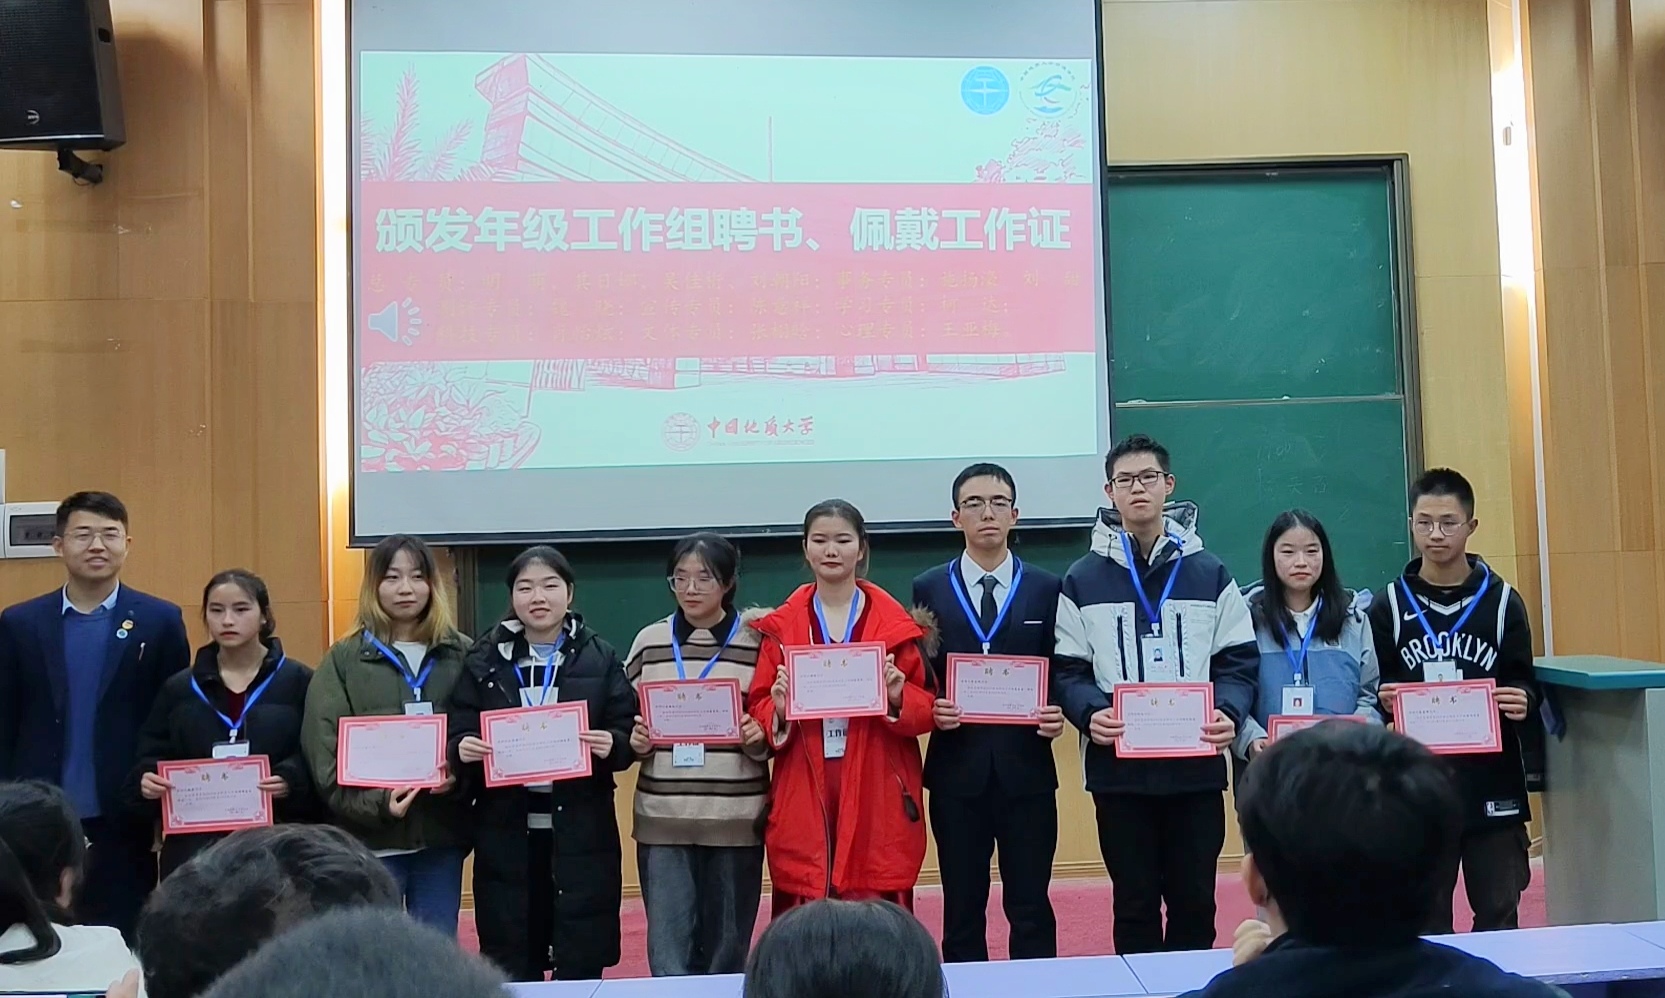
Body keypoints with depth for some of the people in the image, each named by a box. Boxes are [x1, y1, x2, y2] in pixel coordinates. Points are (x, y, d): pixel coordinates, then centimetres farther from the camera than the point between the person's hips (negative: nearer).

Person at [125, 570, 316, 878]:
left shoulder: (298, 682, 1)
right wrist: (147, 781, -10)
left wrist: (292, 780, -21)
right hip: (195, 846, 2)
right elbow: (152, 758, 12)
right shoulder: (179, 688, 11)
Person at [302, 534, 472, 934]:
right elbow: (324, 752, -5)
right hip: (370, 836, -1)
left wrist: (461, 774, -14)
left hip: (442, 833, 2)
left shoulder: (463, 654, 6)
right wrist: (375, 803, -18)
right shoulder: (344, 659, 2)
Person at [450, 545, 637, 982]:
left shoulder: (600, 658, 4)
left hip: (580, 831, -1)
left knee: (581, 967, 4)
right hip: (505, 833, 1)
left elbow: (629, 737, 2)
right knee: (511, 970, 7)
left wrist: (611, 745, -20)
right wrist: (463, 749, -19)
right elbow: (458, 736, 3)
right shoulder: (484, 660, 6)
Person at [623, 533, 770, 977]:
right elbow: (625, 721, 15)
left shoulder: (758, 641, 0)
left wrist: (760, 737, -14)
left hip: (737, 818, -1)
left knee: (727, 949, 10)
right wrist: (634, 741, -6)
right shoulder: (649, 641, 6)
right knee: (668, 951, 0)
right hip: (663, 817, 1)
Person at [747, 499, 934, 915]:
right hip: (804, 806, 1)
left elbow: (926, 710, 6)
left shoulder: (896, 625, 5)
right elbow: (758, 710, 8)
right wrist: (778, 712, -13)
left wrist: (899, 698, -14)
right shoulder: (779, 627, 7)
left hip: (877, 804, 0)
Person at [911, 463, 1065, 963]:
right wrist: (929, 709, -13)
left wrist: (1058, 715, -14)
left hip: (1026, 769, 0)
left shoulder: (1047, 589, 5)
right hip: (957, 771, 1)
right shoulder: (929, 589, 6)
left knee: (1031, 908, 5)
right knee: (962, 912, 9)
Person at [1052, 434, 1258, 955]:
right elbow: (1068, 670, 2)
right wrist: (1090, 714, -18)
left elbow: (1238, 660, 6)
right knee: (1134, 904, 8)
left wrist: (1229, 713, -13)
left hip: (1196, 765, 1)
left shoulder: (1210, 573, 7)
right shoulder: (1083, 579, 5)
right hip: (1117, 767, -1)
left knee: (1195, 900, 8)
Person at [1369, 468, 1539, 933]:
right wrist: (1386, 702, -18)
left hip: (1492, 786, 0)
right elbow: (1372, 692, 4)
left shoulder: (1503, 601, 3)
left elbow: (1525, 687, 5)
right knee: (1424, 920, 6)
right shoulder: (1388, 606, 3)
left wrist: (1521, 704, -17)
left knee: (1499, 916, 8)